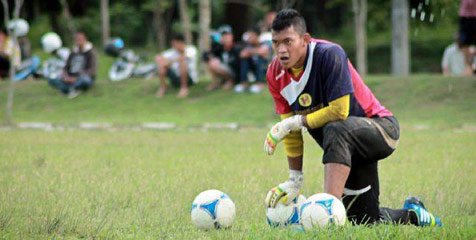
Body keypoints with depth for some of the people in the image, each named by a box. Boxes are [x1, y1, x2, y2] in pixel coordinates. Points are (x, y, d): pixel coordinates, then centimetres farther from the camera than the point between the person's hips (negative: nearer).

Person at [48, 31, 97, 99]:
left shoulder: (91, 52, -2)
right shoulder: (73, 53, 16)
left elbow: (91, 70, -13)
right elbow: (66, 68, 14)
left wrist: (76, 78, -23)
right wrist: (66, 77, -10)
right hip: (71, 79, 5)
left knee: (85, 80, -43)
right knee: (51, 80, -15)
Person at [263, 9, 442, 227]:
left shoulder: (329, 54, -26)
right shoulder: (275, 74, -7)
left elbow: (339, 111, -29)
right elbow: (291, 130, -1)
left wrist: (294, 122, -25)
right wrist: (295, 180, -6)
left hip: (381, 129, -7)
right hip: (349, 146, 7)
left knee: (336, 130, -41)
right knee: (366, 220, 5)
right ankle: (412, 213, 36)